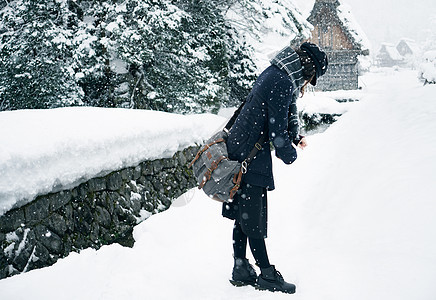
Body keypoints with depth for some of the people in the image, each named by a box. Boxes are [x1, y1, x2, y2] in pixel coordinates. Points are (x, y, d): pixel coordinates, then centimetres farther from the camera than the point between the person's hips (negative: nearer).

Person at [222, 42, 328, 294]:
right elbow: (277, 129, -18)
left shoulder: (276, 73, 13)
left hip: (239, 150, 11)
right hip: (252, 158, -11)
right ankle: (267, 275, 8)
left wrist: (294, 136, 14)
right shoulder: (282, 83, -19)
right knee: (254, 218, -1)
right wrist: (289, 154, -2)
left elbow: (288, 111, 26)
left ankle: (241, 271, 24)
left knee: (244, 216, 14)